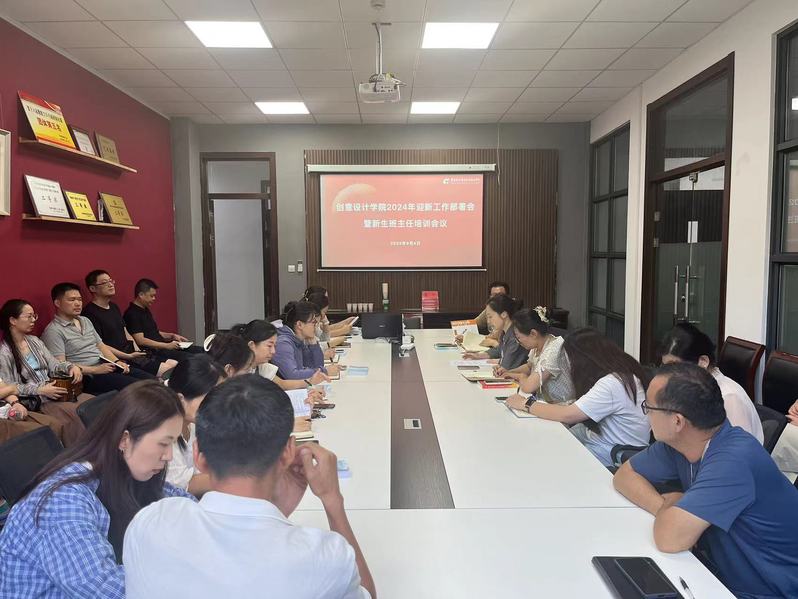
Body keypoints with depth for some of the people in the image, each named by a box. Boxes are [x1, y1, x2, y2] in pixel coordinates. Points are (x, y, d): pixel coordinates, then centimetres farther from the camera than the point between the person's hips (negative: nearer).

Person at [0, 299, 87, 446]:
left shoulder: (34, 341, 15)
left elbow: (53, 364, 14)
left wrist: (71, 366, -7)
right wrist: (40, 389, -18)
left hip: (54, 391, 7)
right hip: (33, 402, -7)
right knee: (75, 412, -29)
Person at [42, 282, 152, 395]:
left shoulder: (85, 321, 19)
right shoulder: (53, 331, -7)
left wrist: (117, 362, 3)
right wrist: (95, 370, -18)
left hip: (108, 366, 8)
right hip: (88, 377, -8)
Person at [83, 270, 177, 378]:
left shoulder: (114, 307, 20)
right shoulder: (90, 313, -10)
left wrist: (138, 351, 5)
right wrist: (128, 356, -17)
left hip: (132, 353, 9)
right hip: (118, 359, -9)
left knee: (175, 365, -5)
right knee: (165, 371, -20)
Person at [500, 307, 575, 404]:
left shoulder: (553, 351, -24)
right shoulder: (536, 346, 1)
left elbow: (528, 387, -29)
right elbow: (529, 366, 23)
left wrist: (521, 376, -8)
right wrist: (509, 372, 6)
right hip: (544, 402, 8)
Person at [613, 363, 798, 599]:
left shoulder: (733, 460, -30)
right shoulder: (677, 440, -8)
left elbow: (669, 538, -34)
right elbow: (625, 475, 2)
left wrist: (669, 505, -12)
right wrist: (668, 509, -15)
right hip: (723, 577, 6)